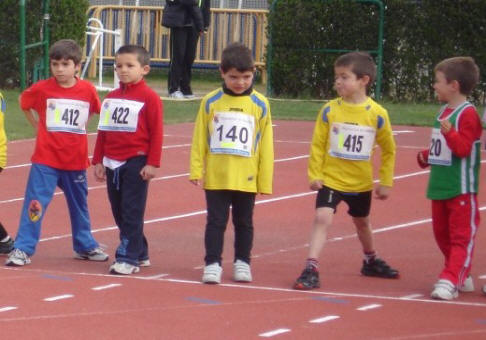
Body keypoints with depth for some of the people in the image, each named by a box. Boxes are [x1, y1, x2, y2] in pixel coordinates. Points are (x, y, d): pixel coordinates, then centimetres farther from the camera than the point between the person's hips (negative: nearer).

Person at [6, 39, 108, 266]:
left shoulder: (88, 90, -4)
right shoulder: (42, 89, -7)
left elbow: (96, 110, 15)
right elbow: (24, 102, 10)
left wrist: (80, 126, 9)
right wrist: (37, 125, 7)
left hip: (76, 160, 2)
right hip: (46, 159, -2)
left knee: (79, 204, 17)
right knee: (35, 203, -9)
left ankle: (85, 246, 32)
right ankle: (22, 249, -6)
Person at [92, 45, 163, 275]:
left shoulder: (149, 98, -7)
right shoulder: (111, 98, 12)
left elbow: (156, 133, -9)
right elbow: (103, 131, 16)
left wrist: (152, 163, -13)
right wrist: (98, 161, 12)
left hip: (136, 163, -7)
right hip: (112, 163, 7)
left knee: (131, 212, -6)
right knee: (119, 211, 11)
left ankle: (128, 258, -4)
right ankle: (140, 253, 22)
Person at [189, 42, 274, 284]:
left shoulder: (260, 105, -2)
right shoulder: (211, 102, -2)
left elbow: (266, 145, 1)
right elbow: (199, 139, 2)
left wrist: (265, 181, 1)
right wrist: (196, 170, -3)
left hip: (247, 179, 1)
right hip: (215, 177, 0)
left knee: (244, 222, 12)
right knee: (216, 221, 2)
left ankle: (242, 263, 24)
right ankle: (212, 263, 8)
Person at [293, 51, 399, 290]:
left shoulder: (377, 114, -10)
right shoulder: (329, 111, -11)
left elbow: (388, 150, 1)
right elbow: (317, 144, -4)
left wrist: (386, 182, 2)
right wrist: (314, 175, -8)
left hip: (361, 183, 2)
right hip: (331, 179, -2)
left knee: (362, 222, 22)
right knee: (322, 218, -19)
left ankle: (371, 261, 46)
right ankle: (311, 269, -22)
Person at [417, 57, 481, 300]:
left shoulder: (467, 114, -15)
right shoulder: (444, 111, 12)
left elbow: (463, 148, -22)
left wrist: (449, 133, -37)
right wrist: (426, 156, 7)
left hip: (461, 189, -10)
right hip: (439, 187, 10)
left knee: (461, 236, -6)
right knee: (442, 234, 16)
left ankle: (450, 280, -13)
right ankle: (461, 277, 27)